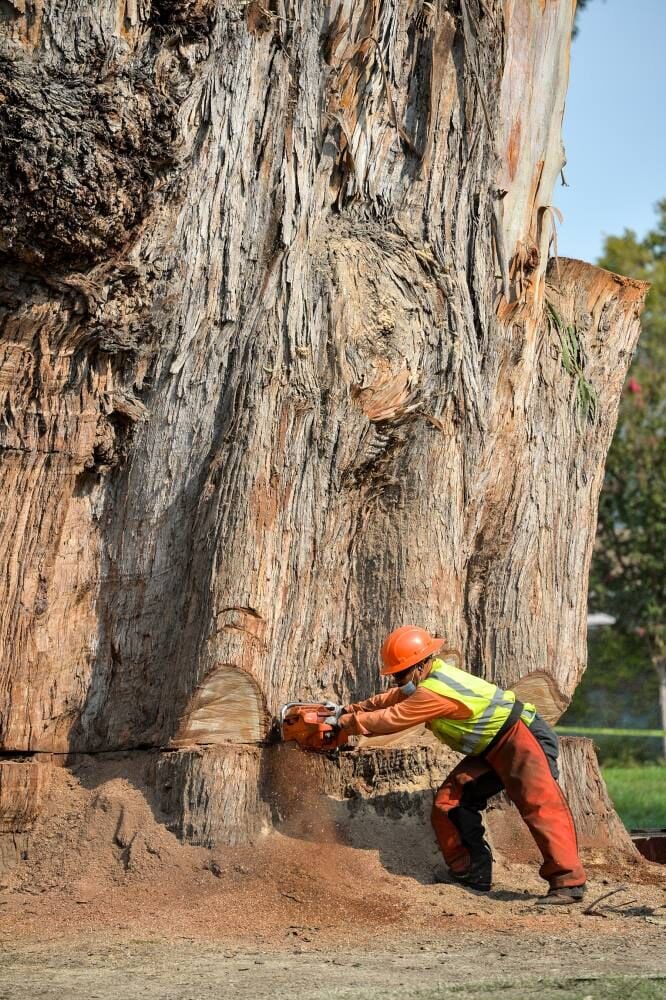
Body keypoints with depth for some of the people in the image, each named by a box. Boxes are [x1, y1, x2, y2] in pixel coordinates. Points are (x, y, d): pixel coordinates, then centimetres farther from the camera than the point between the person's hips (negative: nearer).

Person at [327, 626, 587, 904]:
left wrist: (344, 721, -9)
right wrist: (349, 709, 13)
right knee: (450, 801, 3)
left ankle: (568, 883, -30)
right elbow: (390, 700, 19)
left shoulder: (434, 691, -25)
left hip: (522, 737, -11)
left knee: (539, 804, -25)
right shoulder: (433, 677, 4)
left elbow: (391, 719, -20)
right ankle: (472, 876, 8)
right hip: (492, 750, 11)